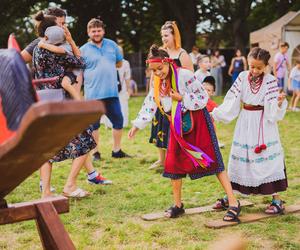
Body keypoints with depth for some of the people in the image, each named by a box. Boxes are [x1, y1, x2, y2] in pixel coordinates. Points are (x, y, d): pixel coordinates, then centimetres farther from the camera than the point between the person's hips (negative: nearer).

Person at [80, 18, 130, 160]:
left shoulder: (112, 45, 10)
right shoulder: (83, 50, 0)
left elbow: (119, 63, 22)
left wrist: (106, 68, 8)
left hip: (112, 93, 4)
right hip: (93, 95, -3)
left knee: (118, 120, 7)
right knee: (93, 124, 4)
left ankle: (116, 150, 22)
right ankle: (95, 152, 17)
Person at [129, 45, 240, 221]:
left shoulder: (185, 75, -19)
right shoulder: (159, 83, 1)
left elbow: (203, 97, -16)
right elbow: (149, 105, 8)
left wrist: (182, 98, -22)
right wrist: (137, 125, 4)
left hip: (197, 122, -6)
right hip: (178, 126, 6)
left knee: (213, 160, -7)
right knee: (174, 163, 5)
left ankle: (234, 203, -2)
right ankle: (178, 205, 22)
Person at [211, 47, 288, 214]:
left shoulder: (270, 81, -9)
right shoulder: (243, 77, -1)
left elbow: (272, 110, -13)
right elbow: (231, 102, -1)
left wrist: (279, 102, -33)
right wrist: (215, 113, -6)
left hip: (263, 124, -4)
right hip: (245, 123, 4)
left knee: (268, 158, -5)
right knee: (240, 157, 11)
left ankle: (277, 199, 5)